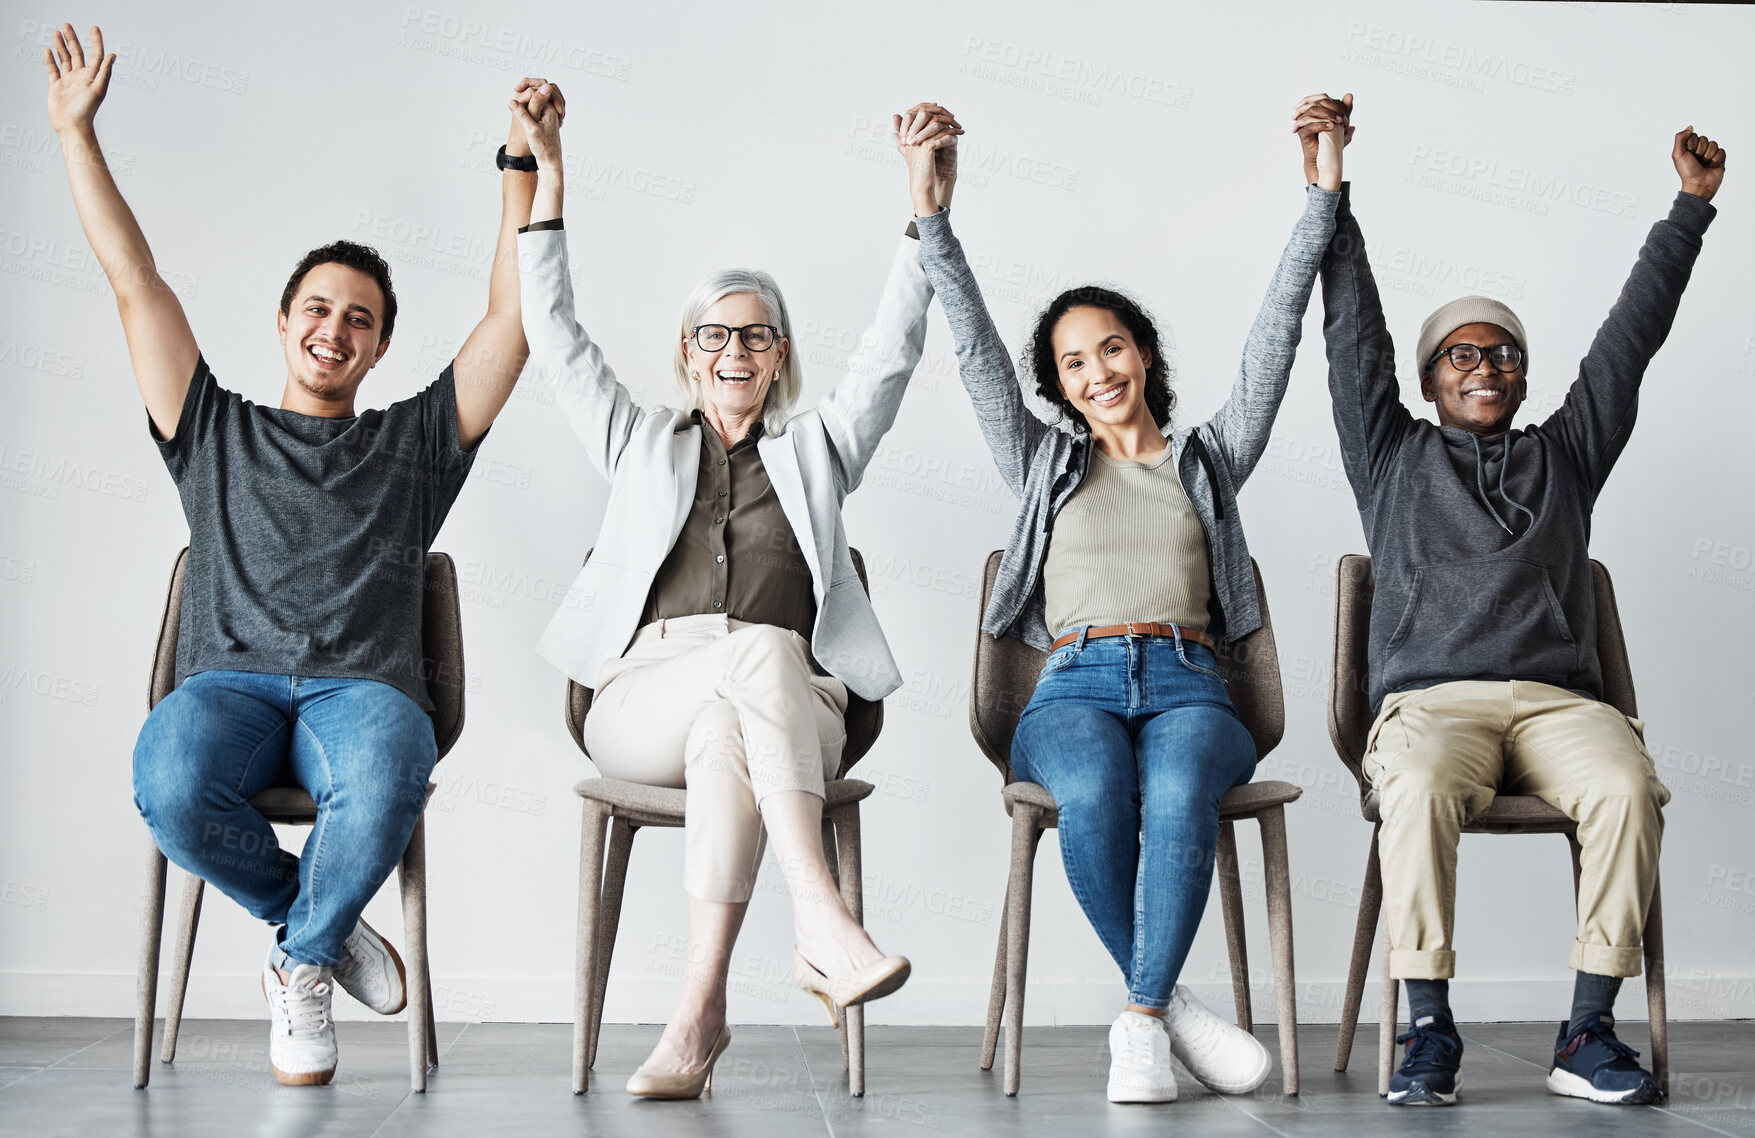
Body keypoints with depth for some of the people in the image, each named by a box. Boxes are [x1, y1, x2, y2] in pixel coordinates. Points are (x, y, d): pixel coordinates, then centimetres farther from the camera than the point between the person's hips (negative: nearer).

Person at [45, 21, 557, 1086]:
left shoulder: (414, 442, 22)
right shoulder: (216, 433, 24)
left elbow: (513, 315, 17)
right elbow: (136, 285, 22)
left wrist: (526, 166, 12)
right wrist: (77, 134, 21)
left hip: (364, 687, -1)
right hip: (228, 681, 1)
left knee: (383, 789, -37)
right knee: (172, 786, -35)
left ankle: (301, 960, -5)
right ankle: (328, 925, -5)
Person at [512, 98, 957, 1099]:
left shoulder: (814, 450, 25)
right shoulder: (643, 445, 26)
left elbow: (893, 352, 15)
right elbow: (558, 339, 20)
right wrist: (546, 184, 15)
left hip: (789, 706, 1)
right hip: (642, 697, 0)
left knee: (726, 734, -38)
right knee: (759, 650, -36)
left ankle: (701, 1012, -45)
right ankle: (824, 923, -48)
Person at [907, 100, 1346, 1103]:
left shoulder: (1209, 457, 21)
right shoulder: (1045, 465, 22)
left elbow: (1275, 334, 14)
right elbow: (975, 347, 15)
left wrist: (1325, 192, 8)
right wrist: (930, 210, 7)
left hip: (1189, 685, 0)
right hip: (1075, 687, 0)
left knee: (1178, 794, -36)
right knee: (1094, 795, -36)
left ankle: (1141, 1019, -27)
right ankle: (1173, 1003, -21)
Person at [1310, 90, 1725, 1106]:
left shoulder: (1564, 454, 26)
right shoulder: (1395, 457, 21)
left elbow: (1632, 334, 25)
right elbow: (1354, 328, 17)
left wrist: (1691, 206, 23)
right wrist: (1330, 189, 12)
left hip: (1558, 697, 2)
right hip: (1430, 697, -2)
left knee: (1627, 786, -32)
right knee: (1420, 788, -36)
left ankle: (1590, 1033, -25)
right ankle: (1430, 1030, -28)